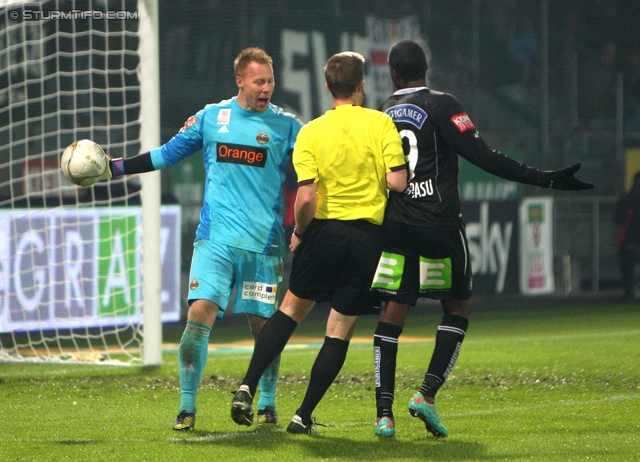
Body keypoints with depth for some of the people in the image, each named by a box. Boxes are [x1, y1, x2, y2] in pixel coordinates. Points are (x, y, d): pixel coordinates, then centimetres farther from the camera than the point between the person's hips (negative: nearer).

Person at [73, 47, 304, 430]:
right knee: (200, 312, -13)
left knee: (264, 323, 2)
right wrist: (114, 167, 14)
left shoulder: (286, 126, 4)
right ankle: (187, 406, -5)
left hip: (265, 242, 0)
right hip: (216, 238, 1)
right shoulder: (212, 118, 9)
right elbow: (167, 155, 18)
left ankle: (268, 403, 22)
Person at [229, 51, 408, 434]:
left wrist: (300, 232, 6)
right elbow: (397, 182, -11)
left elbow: (306, 197, -10)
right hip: (368, 236, -1)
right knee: (340, 330, 6)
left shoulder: (311, 132, -3)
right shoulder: (381, 123, -4)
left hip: (324, 230, 1)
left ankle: (248, 389, 9)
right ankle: (304, 416, 7)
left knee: (292, 308, 18)